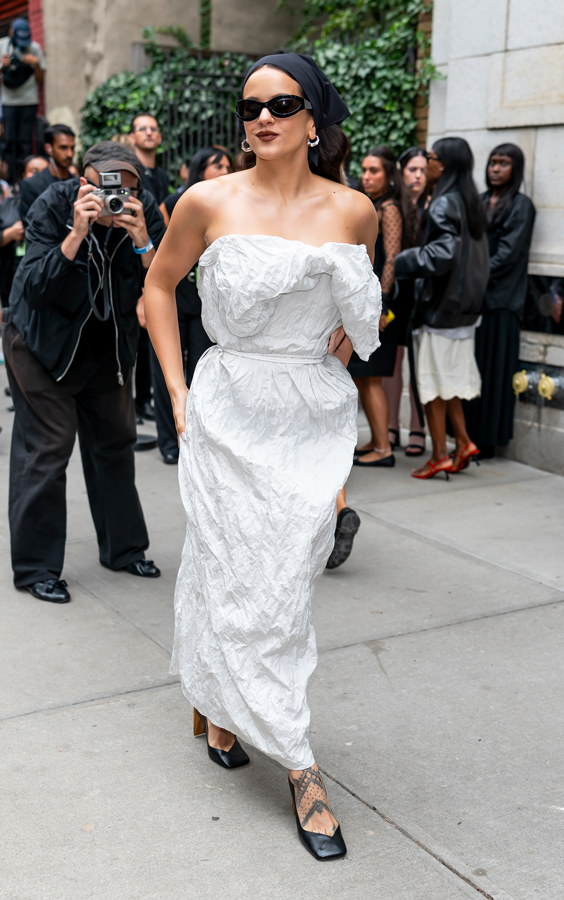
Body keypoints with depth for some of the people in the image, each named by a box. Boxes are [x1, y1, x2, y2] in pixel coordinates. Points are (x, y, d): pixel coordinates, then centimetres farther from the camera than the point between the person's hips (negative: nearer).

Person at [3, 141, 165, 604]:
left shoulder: (145, 209, -12)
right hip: (44, 340, -4)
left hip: (109, 341, 4)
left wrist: (142, 241, -32)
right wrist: (77, 234, -37)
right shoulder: (53, 205, -21)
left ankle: (123, 548, 28)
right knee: (47, 447, -6)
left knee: (115, 440, 11)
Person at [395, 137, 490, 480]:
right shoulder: (472, 202, 11)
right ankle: (463, 442, 16)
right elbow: (479, 257, 15)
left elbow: (443, 253, -24)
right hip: (464, 303, 9)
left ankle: (440, 455, 4)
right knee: (450, 374, 17)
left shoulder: (444, 203, -15)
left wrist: (400, 262, -15)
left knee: (434, 378, -1)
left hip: (441, 303, -9)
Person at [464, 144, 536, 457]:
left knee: (490, 369, -4)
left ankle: (487, 441, 1)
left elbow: (507, 255, -11)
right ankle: (468, 436, 11)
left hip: (499, 299, -6)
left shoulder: (521, 206, -2)